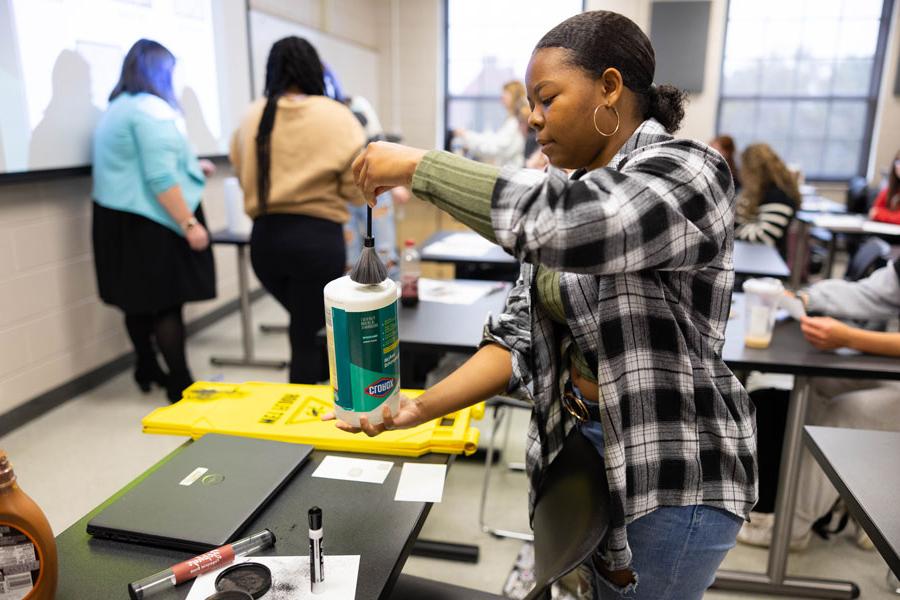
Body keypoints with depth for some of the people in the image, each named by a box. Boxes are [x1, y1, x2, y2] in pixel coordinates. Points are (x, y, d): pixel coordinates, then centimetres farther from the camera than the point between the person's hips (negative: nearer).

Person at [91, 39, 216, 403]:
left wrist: (191, 168, 24)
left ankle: (147, 371, 28)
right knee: (167, 303, -5)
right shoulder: (152, 108, -15)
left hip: (120, 219, 10)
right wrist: (189, 223, -23)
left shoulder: (116, 108, 17)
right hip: (150, 222, -9)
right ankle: (181, 385, 1)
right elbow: (159, 178, -23)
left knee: (140, 300, 16)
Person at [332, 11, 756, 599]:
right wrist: (422, 408, -12)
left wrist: (417, 165, -27)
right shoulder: (570, 193, 6)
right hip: (572, 444, 6)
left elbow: (568, 221, -37)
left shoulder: (688, 171, -16)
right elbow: (523, 334, 0)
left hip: (671, 471, -6)